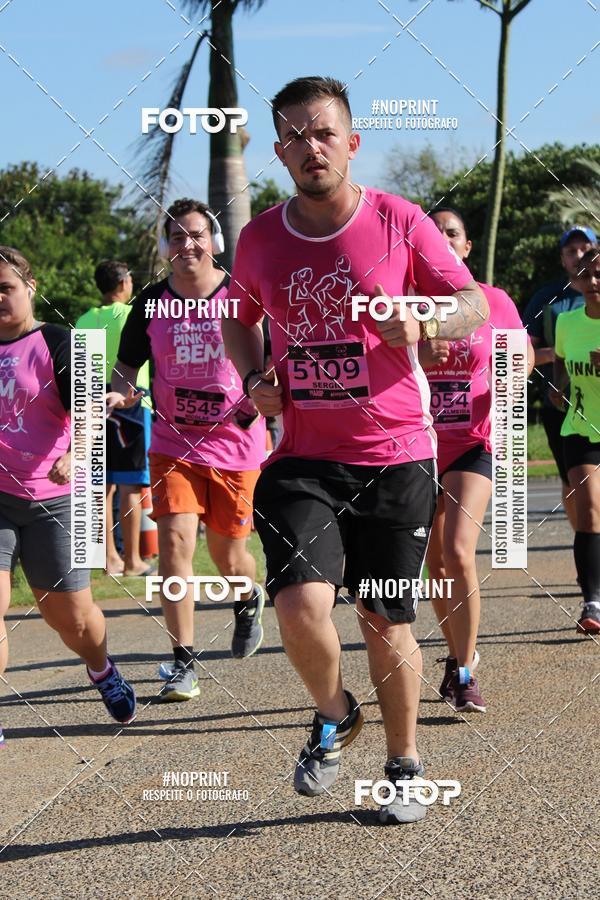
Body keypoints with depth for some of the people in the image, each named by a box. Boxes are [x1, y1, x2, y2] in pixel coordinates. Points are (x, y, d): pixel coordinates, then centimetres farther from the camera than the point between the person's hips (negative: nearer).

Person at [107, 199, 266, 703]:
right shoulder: (150, 303, 0)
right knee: (175, 538, -16)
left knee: (228, 556, 8)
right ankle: (184, 662, -9)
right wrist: (119, 393, -13)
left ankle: (249, 601, 46)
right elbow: (128, 368, 9)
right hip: (174, 445, 1)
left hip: (236, 445, -1)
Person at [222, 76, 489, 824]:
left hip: (396, 457, -1)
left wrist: (423, 324, -19)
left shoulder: (400, 222, -4)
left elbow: (475, 303, 3)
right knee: (301, 602, -19)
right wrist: (253, 378, 2)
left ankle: (403, 766, 29)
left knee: (387, 624, 7)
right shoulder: (259, 239, 3)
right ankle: (333, 717, 12)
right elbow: (238, 317, 22)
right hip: (303, 459, 1)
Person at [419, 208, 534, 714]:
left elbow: (522, 354, 15)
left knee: (458, 554, -18)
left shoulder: (495, 303, 1)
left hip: (472, 444, -2)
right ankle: (459, 658, 30)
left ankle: (465, 673, -9)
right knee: (436, 565, 10)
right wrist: (417, 358, -24)